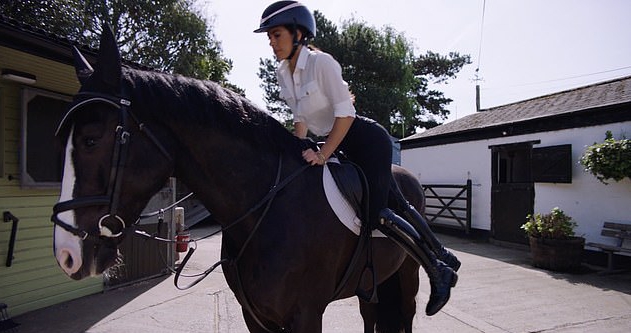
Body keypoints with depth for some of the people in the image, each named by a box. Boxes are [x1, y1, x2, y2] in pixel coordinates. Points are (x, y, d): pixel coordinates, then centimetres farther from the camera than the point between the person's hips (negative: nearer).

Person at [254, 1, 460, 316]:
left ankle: (438, 273, 3)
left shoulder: (321, 62, -18)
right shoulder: (283, 74, 5)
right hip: (347, 147, 8)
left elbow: (345, 113, -22)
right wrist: (298, 152, 4)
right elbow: (300, 117, 13)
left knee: (377, 213, -16)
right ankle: (443, 255, 32)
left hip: (368, 139, -8)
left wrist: (323, 154, -24)